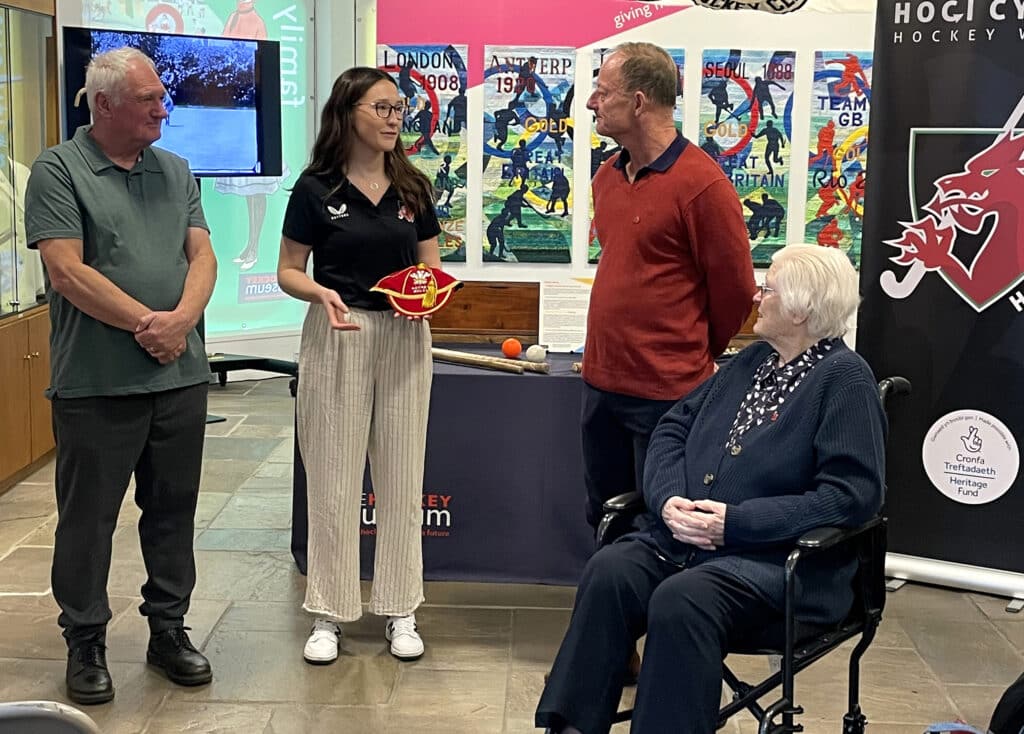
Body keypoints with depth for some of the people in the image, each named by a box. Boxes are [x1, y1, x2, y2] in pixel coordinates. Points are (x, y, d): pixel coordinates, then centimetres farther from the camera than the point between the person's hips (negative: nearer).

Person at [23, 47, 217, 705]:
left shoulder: (176, 172, 13)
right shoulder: (59, 171, -4)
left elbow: (203, 256, 6)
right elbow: (68, 271, -12)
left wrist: (181, 320, -12)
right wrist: (146, 322, -13)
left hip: (180, 375, 5)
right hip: (97, 383, -5)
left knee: (173, 511, 12)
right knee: (88, 517, 4)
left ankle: (169, 628, 26)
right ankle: (86, 643, 18)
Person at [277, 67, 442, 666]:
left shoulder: (412, 187, 6)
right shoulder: (316, 188, -3)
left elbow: (432, 266, 11)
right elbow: (288, 272, 1)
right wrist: (321, 293, -19)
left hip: (404, 337, 3)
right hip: (337, 336, -3)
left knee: (401, 477, 8)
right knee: (334, 480, 2)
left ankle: (400, 611, 19)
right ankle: (330, 614, 14)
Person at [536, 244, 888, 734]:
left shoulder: (844, 378, -6)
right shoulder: (751, 362, 18)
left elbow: (852, 494, -15)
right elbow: (674, 428, 17)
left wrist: (735, 523, -18)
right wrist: (669, 498, -5)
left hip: (779, 559, -6)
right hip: (684, 539, 7)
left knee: (679, 601, -33)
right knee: (608, 571, -21)